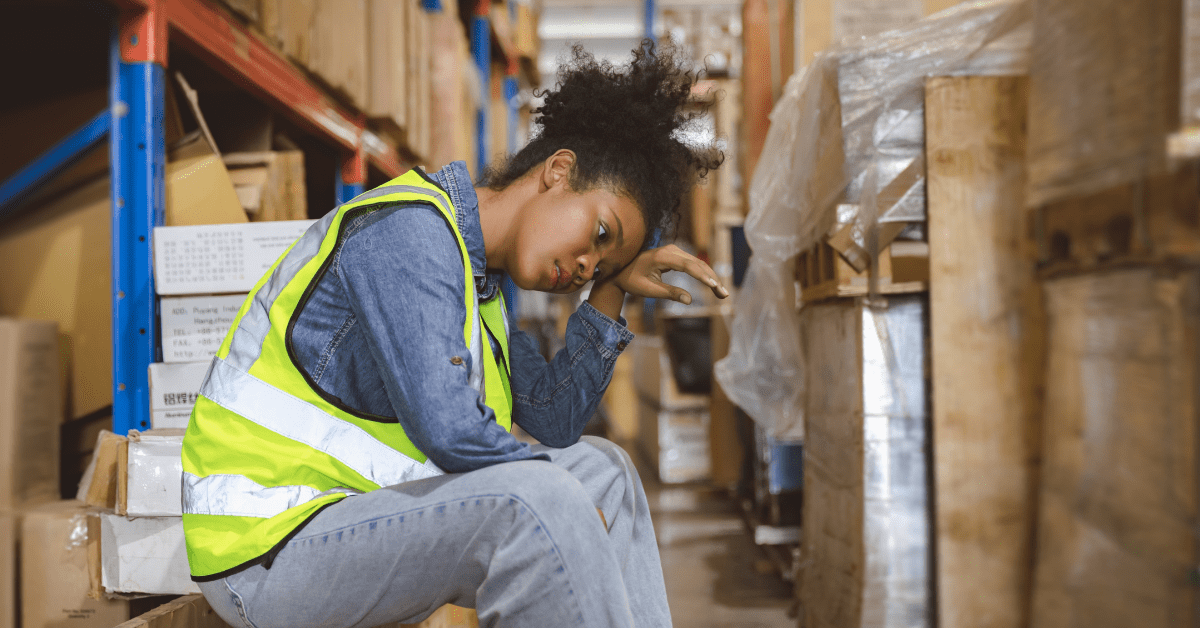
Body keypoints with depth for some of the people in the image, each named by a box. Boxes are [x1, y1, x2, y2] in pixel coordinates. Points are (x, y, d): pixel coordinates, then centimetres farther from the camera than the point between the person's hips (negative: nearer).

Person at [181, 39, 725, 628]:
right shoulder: (408, 231, -18)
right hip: (269, 551, -10)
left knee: (604, 468, 10)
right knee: (531, 502, -31)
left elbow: (553, 420, 11)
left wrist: (611, 289, 7)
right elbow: (448, 428, -27)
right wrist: (567, 503, -13)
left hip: (361, 509, 10)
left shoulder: (474, 270, 12)